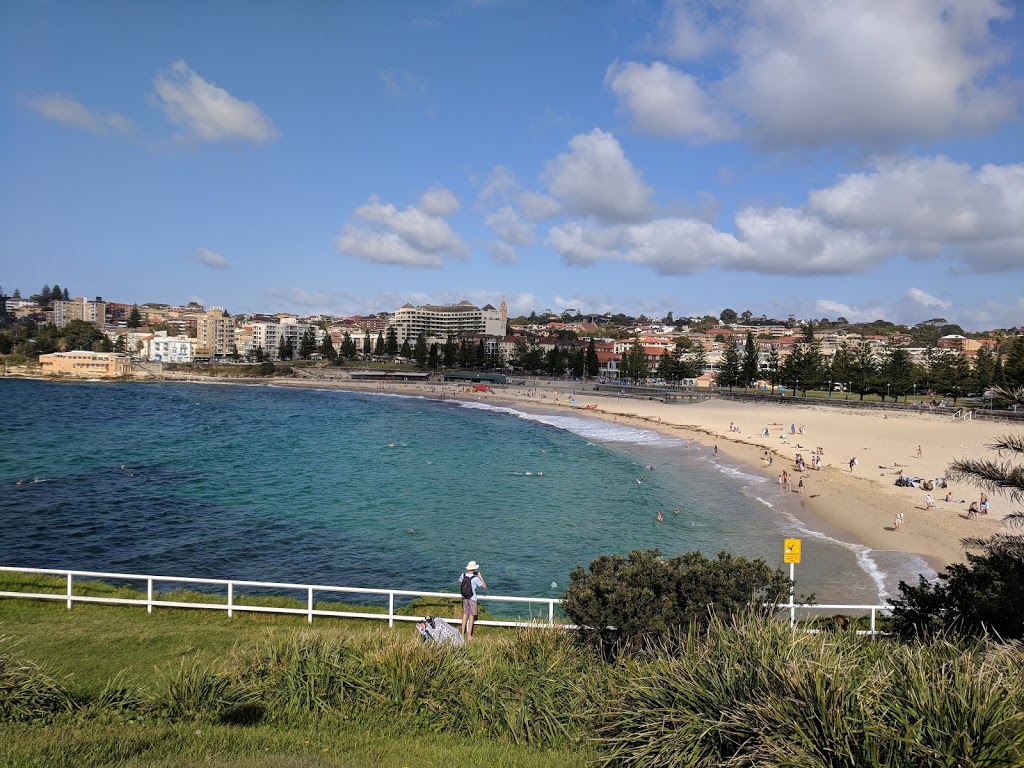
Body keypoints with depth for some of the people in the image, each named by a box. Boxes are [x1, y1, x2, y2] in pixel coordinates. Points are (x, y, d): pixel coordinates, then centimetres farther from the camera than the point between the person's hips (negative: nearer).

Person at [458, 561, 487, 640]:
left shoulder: (463, 575, -7)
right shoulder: (475, 578, -22)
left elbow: (459, 582, 16)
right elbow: (484, 586, -13)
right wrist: (480, 577, -9)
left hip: (464, 598, 5)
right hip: (472, 598, -5)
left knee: (465, 615, 18)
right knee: (471, 616, 6)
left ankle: (463, 634, 25)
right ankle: (469, 636, 12)